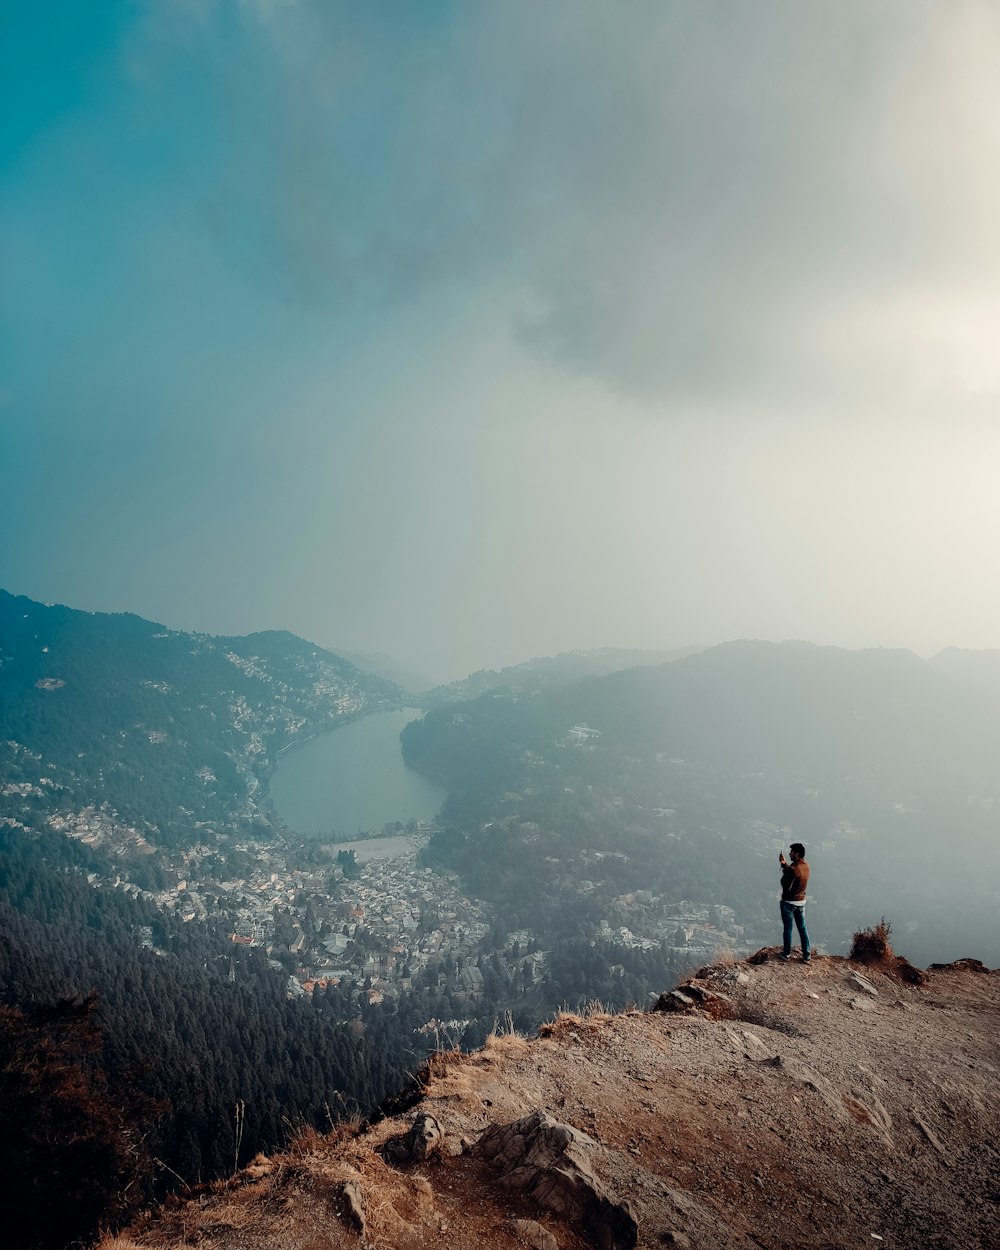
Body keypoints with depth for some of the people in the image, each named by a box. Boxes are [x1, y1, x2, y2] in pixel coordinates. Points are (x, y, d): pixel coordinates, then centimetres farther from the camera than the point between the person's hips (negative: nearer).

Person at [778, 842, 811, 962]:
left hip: (789, 902, -7)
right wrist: (785, 864, 2)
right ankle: (807, 956, 20)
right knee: (802, 928, 15)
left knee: (787, 928, 9)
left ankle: (786, 954, 21)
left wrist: (783, 867, -16)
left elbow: (786, 887, -24)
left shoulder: (794, 869, -26)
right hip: (801, 902, 7)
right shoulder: (806, 866, -1)